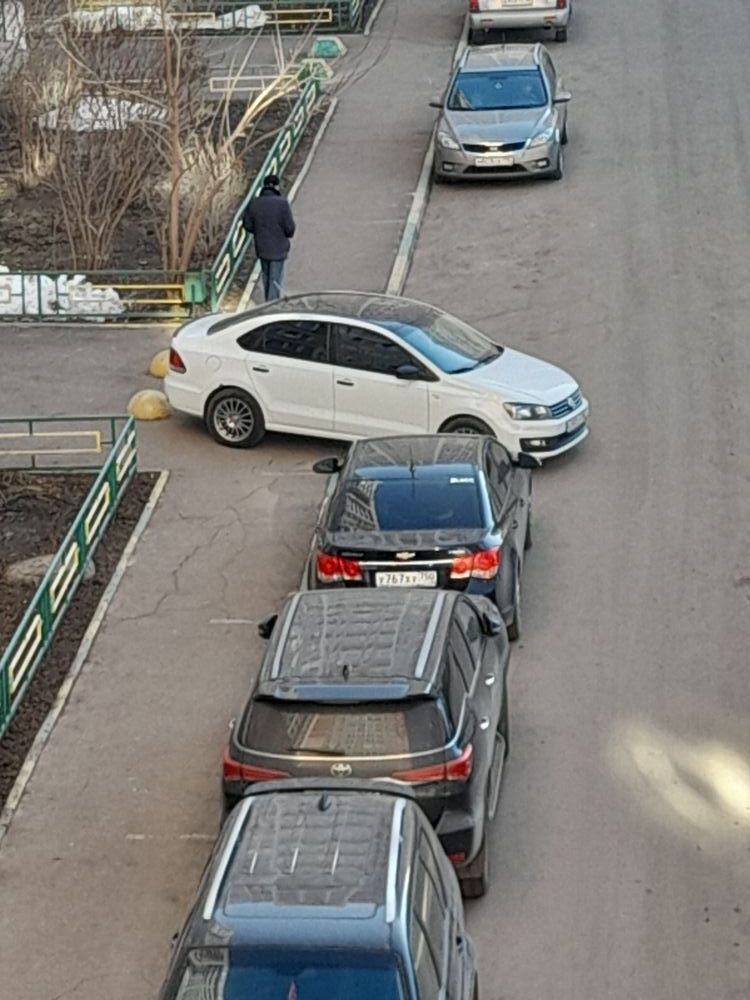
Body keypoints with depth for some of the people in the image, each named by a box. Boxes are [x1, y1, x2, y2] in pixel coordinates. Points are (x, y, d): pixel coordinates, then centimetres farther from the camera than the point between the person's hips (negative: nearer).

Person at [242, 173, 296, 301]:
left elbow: (248, 226, 0)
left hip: (261, 248, 4)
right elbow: (290, 227, -17)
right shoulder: (282, 203, -19)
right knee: (275, 281, 5)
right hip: (278, 249, -4)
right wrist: (288, 234, 6)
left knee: (267, 278, 22)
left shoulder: (254, 203, -8)